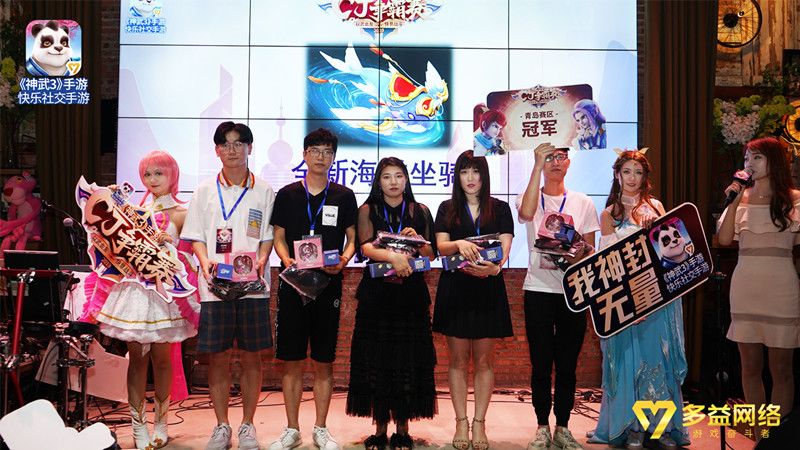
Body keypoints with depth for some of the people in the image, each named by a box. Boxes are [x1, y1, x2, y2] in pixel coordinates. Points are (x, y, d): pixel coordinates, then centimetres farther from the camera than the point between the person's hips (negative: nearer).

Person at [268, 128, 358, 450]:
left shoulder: (344, 196, 6)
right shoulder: (287, 194, 6)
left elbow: (352, 238, 8)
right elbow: (279, 238, 8)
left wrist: (343, 260, -12)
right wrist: (287, 261, -12)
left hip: (328, 284, 0)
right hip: (292, 284, 0)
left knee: (324, 362, 6)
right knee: (291, 361, 4)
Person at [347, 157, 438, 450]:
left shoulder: (420, 212, 11)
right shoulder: (368, 210, 7)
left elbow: (431, 255, 9)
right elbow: (366, 247, -10)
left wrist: (416, 241, -11)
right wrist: (392, 256, -29)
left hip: (411, 294, 1)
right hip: (376, 293, -1)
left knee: (407, 362, -1)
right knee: (375, 362, -1)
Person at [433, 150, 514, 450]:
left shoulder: (500, 209, 6)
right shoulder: (447, 209, 7)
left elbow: (505, 247, -5)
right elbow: (441, 247, -4)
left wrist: (495, 266, -27)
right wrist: (460, 244, -27)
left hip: (488, 290, 0)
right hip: (455, 288, 0)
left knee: (483, 361, 4)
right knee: (458, 361, 5)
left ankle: (479, 423, 12)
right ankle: (461, 423, 13)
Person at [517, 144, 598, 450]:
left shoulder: (582, 203, 10)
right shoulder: (530, 198, 4)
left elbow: (591, 248, 11)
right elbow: (526, 213, -22)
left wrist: (582, 252, -14)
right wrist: (537, 165, -18)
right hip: (538, 289, -1)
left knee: (567, 364, 6)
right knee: (540, 363, 2)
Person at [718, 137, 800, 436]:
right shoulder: (741, 198, 10)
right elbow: (724, 239, -1)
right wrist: (734, 202, -5)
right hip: (745, 286, 3)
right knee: (750, 366, 7)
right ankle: (759, 434, 17)